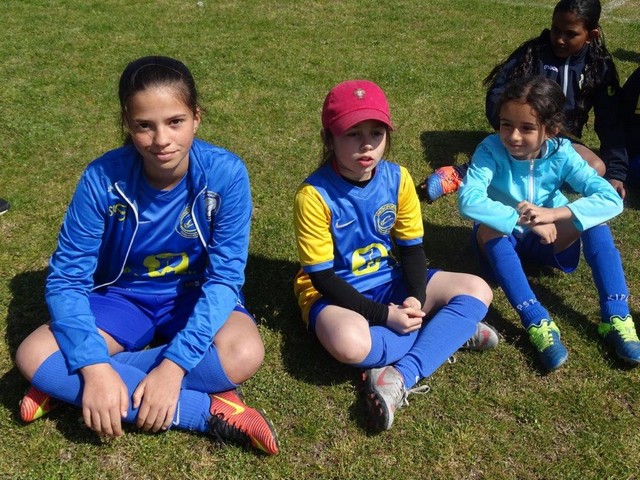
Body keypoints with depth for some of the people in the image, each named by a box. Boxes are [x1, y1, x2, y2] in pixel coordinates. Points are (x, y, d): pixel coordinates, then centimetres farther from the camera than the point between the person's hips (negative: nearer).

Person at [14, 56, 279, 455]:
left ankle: (68, 385, -16)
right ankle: (211, 411, -23)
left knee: (244, 354, -33)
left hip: (197, 295, -1)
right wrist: (94, 366, -32)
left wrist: (175, 364, -32)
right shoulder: (103, 178, -21)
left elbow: (225, 276, -22)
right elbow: (66, 278, -17)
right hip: (123, 295, 1)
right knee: (34, 356, -23)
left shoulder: (226, 174, -23)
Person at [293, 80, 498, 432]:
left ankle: (401, 377, -24)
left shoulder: (398, 179, -6)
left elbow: (412, 246, 2)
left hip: (389, 281, 6)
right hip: (334, 292, -5)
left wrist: (416, 298, -17)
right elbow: (322, 276, -18)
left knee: (477, 290, -9)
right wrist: (384, 316, -24)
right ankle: (452, 331, -13)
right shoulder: (314, 195, -21)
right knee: (350, 343, -39)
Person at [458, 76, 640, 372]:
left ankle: (615, 317, -24)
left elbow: (612, 199, -26)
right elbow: (468, 200, -38)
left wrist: (554, 213, -38)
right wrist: (524, 220, -40)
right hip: (503, 242, -1)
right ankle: (537, 322, -36)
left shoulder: (561, 154, -18)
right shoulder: (491, 150, -23)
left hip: (546, 242, 2)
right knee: (488, 228, -34)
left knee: (593, 218, -23)